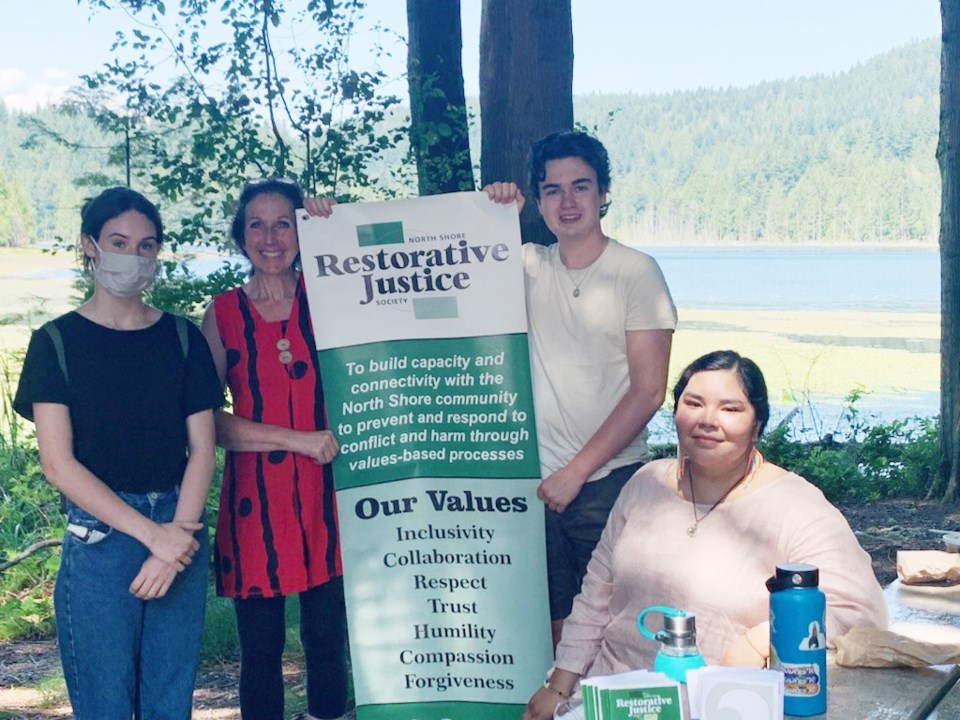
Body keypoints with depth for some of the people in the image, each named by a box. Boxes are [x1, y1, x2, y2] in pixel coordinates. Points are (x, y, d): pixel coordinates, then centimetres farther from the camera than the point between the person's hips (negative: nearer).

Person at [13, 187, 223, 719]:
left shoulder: (183, 338, 7)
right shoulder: (57, 341, -1)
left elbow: (201, 449, 4)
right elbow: (57, 462, -8)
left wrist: (177, 540, -10)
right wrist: (152, 533, -12)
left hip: (180, 531, 3)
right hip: (99, 536, -2)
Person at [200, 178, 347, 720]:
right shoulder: (225, 313, 2)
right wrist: (295, 439, -13)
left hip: (325, 490, 1)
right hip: (255, 496, -1)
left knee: (329, 640, 8)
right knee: (261, 647, 6)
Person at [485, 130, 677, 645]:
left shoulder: (636, 272, -4)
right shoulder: (527, 265, 7)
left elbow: (648, 391, -8)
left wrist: (577, 471, -11)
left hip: (611, 482, -3)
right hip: (540, 484, 3)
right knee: (555, 630, 7)